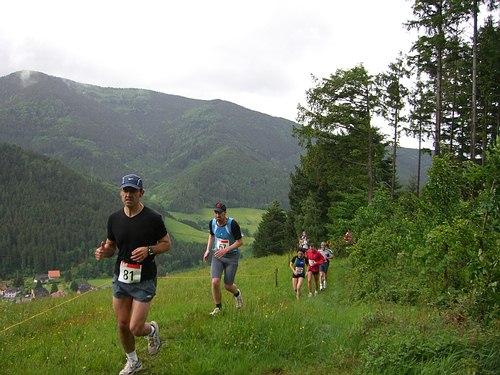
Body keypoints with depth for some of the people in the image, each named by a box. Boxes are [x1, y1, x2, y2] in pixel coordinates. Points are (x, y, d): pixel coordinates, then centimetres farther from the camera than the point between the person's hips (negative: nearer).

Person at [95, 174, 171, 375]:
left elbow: (166, 243, -2)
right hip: (121, 279, 4)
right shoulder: (114, 218, 0)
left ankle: (152, 330, 30)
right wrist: (103, 251, -13)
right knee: (123, 325, 12)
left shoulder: (153, 218, -13)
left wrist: (149, 250, -21)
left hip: (144, 281, -4)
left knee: (135, 328, -7)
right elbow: (111, 246, 10)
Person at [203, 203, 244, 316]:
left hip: (231, 256, -3)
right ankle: (218, 307, 10)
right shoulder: (212, 223, -5)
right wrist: (208, 250, 7)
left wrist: (226, 250, -25)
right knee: (215, 282, -13)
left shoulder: (233, 224, -20)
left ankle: (237, 293, 41)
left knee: (227, 286, 3)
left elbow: (240, 242, -15)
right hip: (217, 255, 3)